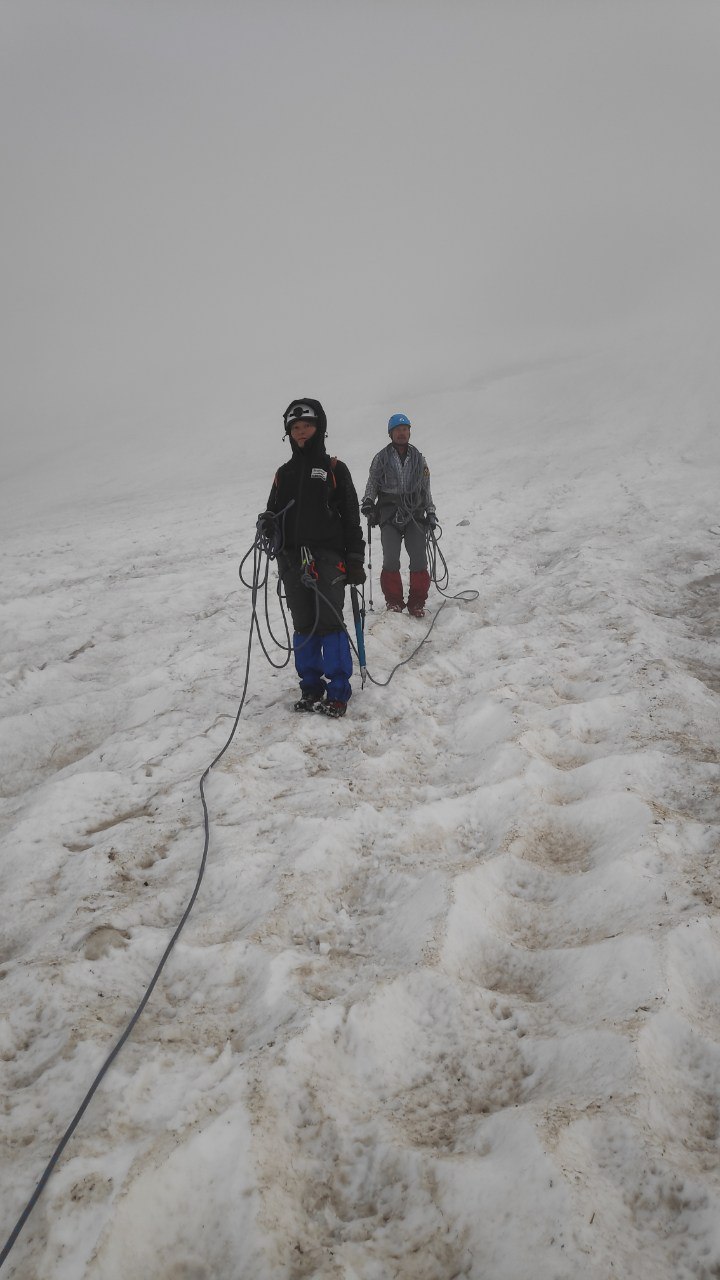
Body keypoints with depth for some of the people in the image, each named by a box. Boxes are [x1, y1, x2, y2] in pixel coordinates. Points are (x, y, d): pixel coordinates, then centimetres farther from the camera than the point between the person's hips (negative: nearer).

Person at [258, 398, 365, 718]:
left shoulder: (334, 469, 4)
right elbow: (275, 512, 20)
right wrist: (266, 523, -5)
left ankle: (338, 692, -1)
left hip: (328, 556, -4)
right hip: (292, 559, 4)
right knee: (304, 625, 6)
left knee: (329, 622, -8)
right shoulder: (284, 473, 16)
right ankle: (311, 687, 16)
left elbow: (351, 517, 2)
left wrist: (355, 560, -4)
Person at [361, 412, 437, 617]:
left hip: (415, 514, 2)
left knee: (419, 560, -7)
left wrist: (430, 512, 16)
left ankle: (417, 602, 4)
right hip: (389, 514, -2)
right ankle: (394, 601, 5)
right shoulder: (381, 458, 6)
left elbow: (426, 488, 19)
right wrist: (368, 502, -6)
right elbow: (372, 484, 11)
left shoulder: (418, 458, 13)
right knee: (391, 561, -9)